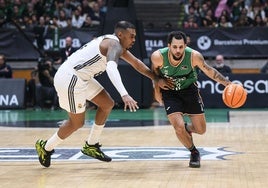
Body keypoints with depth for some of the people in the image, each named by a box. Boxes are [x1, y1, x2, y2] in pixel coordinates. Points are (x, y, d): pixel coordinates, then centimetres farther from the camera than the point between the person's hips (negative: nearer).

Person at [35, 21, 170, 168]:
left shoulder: (117, 45, 14)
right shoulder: (114, 44, -18)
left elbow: (135, 63, 26)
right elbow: (111, 68, -38)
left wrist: (156, 79, 23)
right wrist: (124, 95, -49)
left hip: (80, 77, 10)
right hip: (69, 78, -10)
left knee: (107, 104, 13)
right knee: (77, 122, 2)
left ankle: (91, 146, 23)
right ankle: (46, 147, 21)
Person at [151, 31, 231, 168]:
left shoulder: (194, 56, -27)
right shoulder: (158, 57, -26)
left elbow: (209, 71, -12)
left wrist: (228, 83, -18)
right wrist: (157, 90, 1)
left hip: (189, 89, 1)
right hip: (169, 92, -1)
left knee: (201, 130, 3)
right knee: (179, 127, -17)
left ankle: (186, 128, 39)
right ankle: (194, 153, 11)